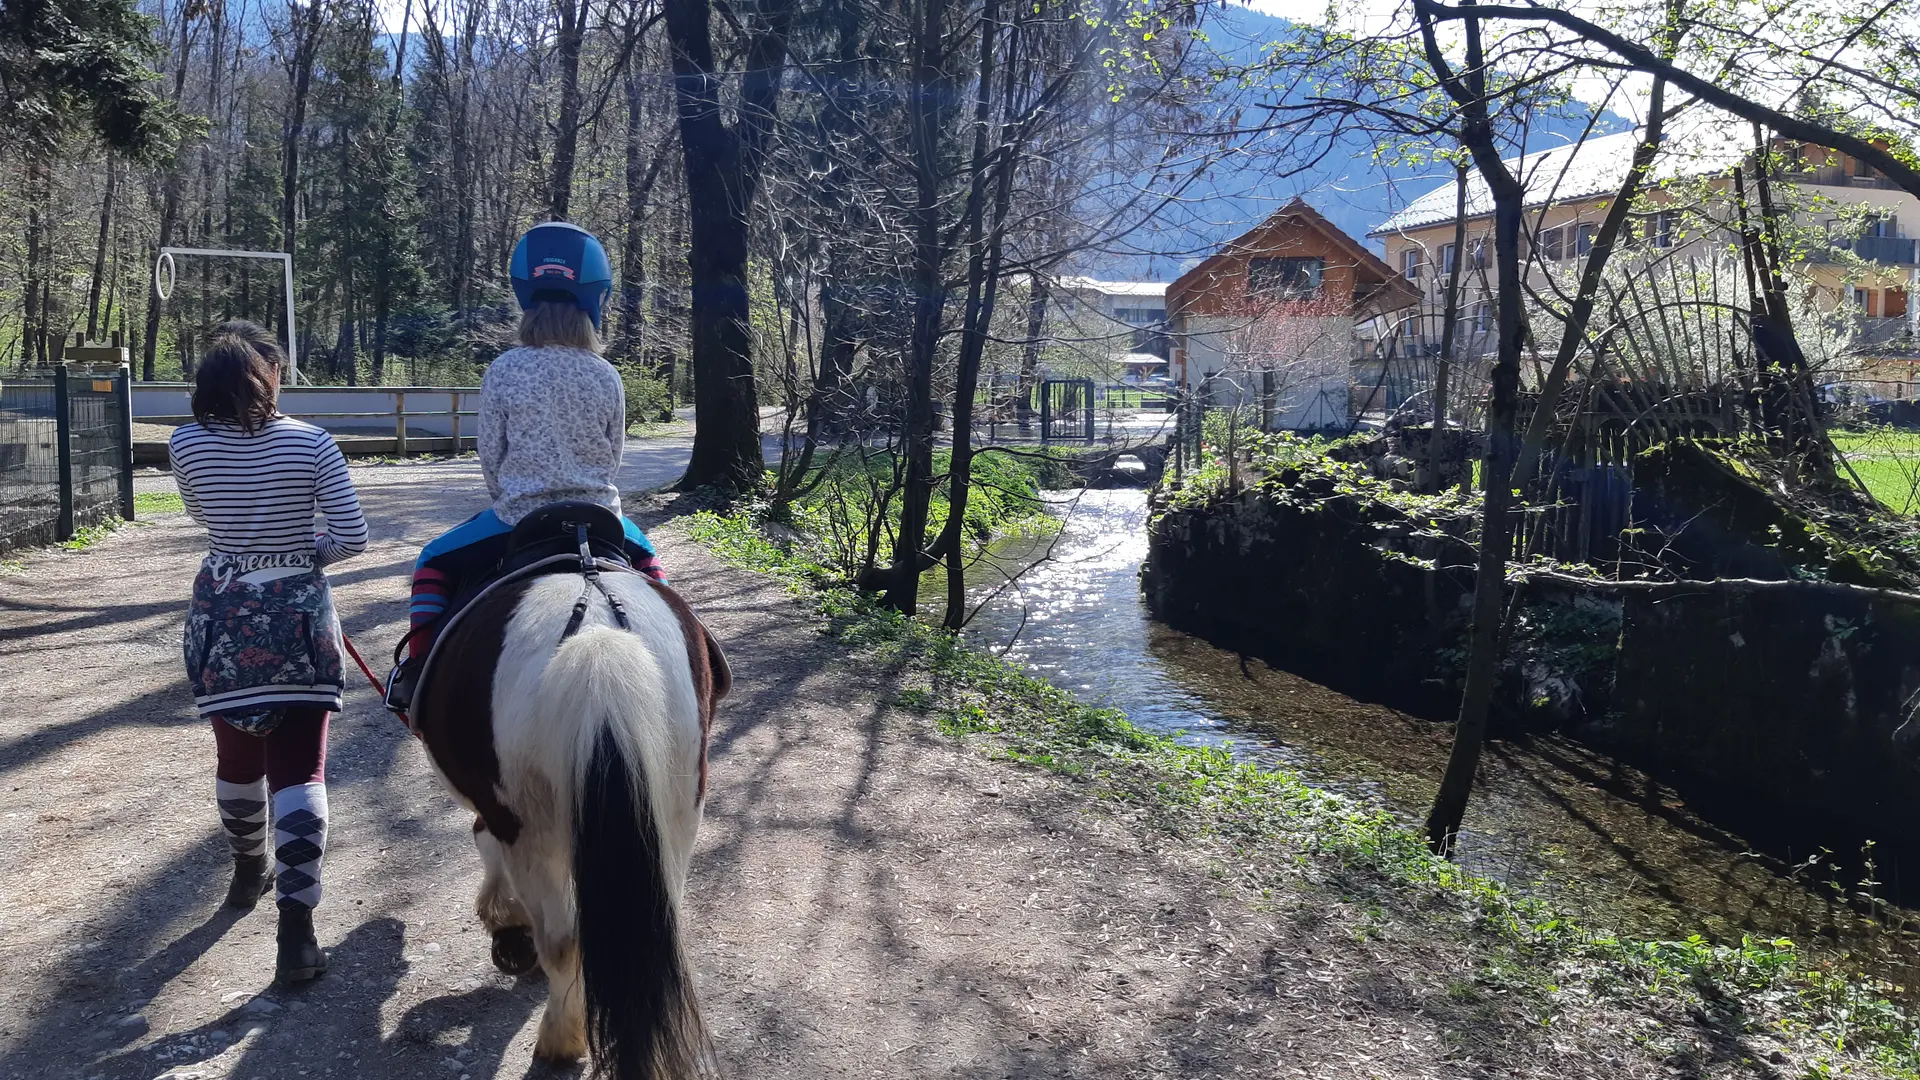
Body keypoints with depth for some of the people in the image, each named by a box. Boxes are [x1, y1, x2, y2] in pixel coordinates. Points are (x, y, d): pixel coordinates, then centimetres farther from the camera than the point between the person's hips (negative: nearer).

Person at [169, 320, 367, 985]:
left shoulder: (186, 446, -4)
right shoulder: (311, 444, -9)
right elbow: (353, 538, -10)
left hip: (222, 617, 3)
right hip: (298, 619, -2)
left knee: (237, 756, 22)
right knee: (300, 770, -1)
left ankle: (249, 873, 45)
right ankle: (297, 931, -8)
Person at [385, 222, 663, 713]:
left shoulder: (503, 371, -10)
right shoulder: (607, 378, -4)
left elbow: (491, 457, -3)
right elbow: (613, 456, 6)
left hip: (518, 520, -2)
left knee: (435, 563, 21)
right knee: (646, 561, 33)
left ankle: (417, 674, 16)